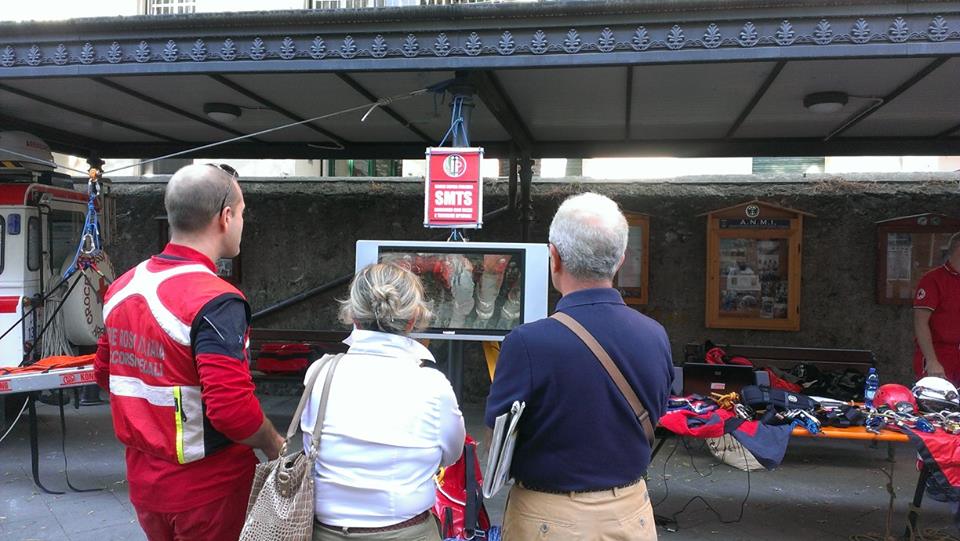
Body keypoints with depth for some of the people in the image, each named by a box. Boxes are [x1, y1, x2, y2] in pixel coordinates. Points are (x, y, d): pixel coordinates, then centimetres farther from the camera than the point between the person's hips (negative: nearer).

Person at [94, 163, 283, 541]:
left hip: (143, 477, 7)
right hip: (207, 486, -7)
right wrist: (274, 446, -11)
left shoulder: (122, 287, 1)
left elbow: (105, 374, 13)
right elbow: (233, 409, -29)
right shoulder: (215, 301, -24)